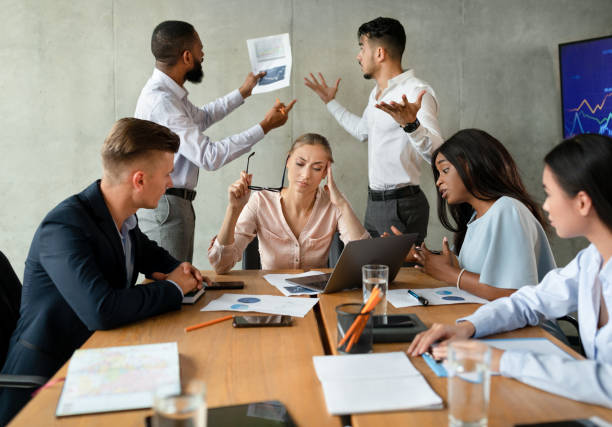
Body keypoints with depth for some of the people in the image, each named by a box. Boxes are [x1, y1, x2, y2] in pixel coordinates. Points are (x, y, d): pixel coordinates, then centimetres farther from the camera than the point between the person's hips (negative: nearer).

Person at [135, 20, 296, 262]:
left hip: (177, 203, 10)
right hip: (165, 206, -10)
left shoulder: (169, 93, 10)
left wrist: (242, 93, 34)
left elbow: (200, 118, 31)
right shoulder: (160, 101, -22)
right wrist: (265, 127, -21)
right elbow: (208, 156, -25)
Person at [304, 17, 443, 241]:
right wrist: (331, 102, 34)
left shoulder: (417, 92, -18)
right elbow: (362, 130, 31)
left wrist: (411, 124, -48)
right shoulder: (377, 93, 13)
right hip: (374, 202, 9)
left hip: (401, 205, -9)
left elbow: (435, 152, -30)